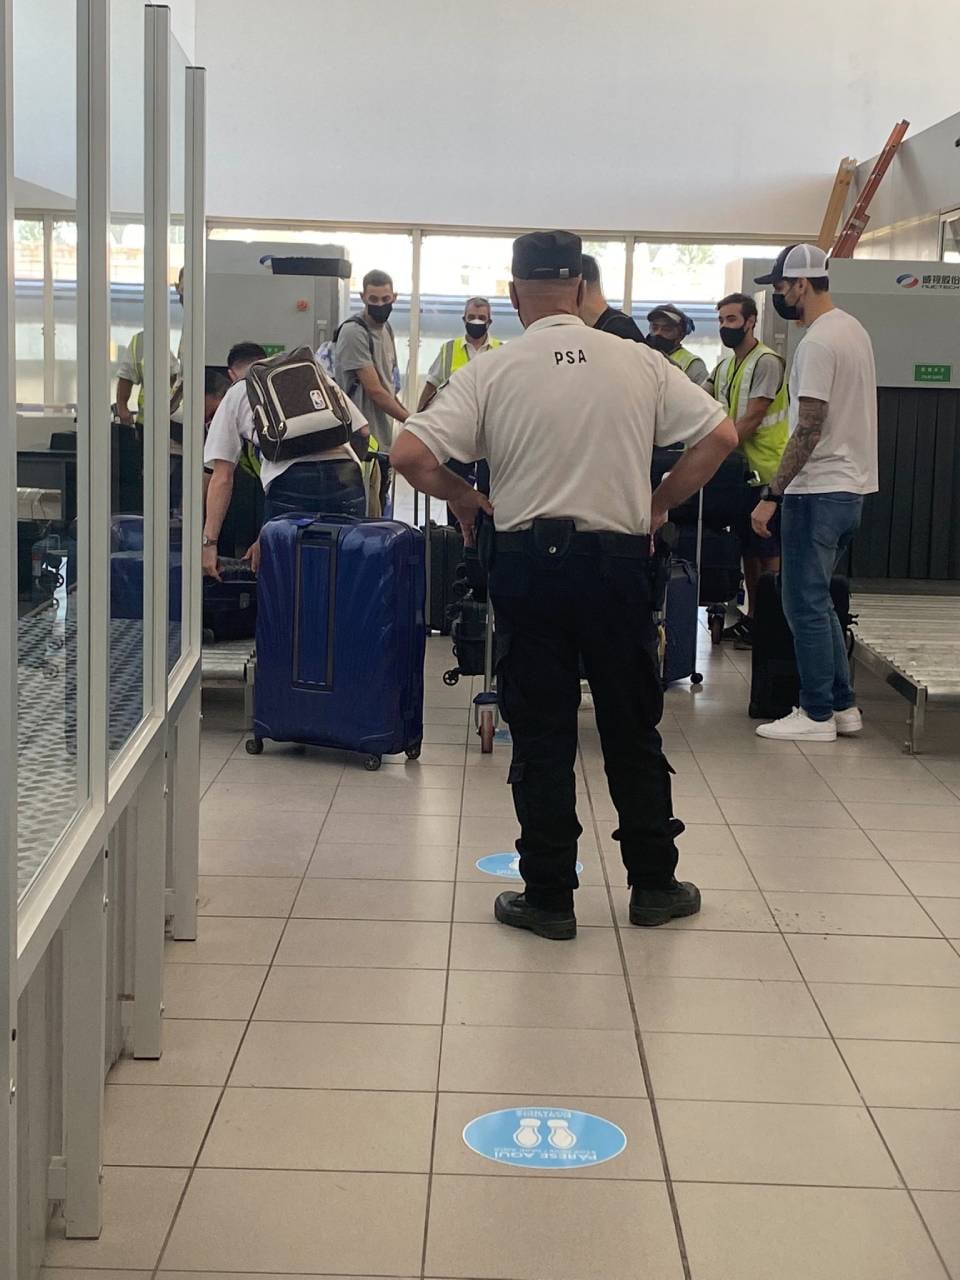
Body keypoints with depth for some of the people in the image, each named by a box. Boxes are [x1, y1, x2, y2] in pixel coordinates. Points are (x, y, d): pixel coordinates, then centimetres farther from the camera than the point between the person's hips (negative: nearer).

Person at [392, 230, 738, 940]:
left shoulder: (490, 372, -5)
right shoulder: (640, 363, -1)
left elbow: (410, 454, -11)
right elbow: (721, 435, 0)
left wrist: (462, 498, 6)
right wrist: (659, 503, 10)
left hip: (527, 557, -1)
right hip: (619, 557, 1)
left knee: (541, 736, 7)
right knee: (633, 731, 13)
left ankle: (549, 897, 12)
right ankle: (654, 885, 23)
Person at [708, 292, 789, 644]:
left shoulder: (766, 362, -12)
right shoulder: (724, 366, 15)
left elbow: (751, 420, -19)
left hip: (766, 472, -8)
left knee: (769, 551, -4)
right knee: (748, 548, 13)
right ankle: (751, 617, 20)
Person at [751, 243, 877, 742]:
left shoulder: (818, 343, -18)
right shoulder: (854, 330, 14)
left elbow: (809, 428, -22)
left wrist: (771, 495, -20)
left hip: (817, 492, -10)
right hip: (850, 488, 10)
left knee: (805, 604, -2)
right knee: (817, 601, 17)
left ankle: (818, 714, 4)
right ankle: (842, 705, 21)